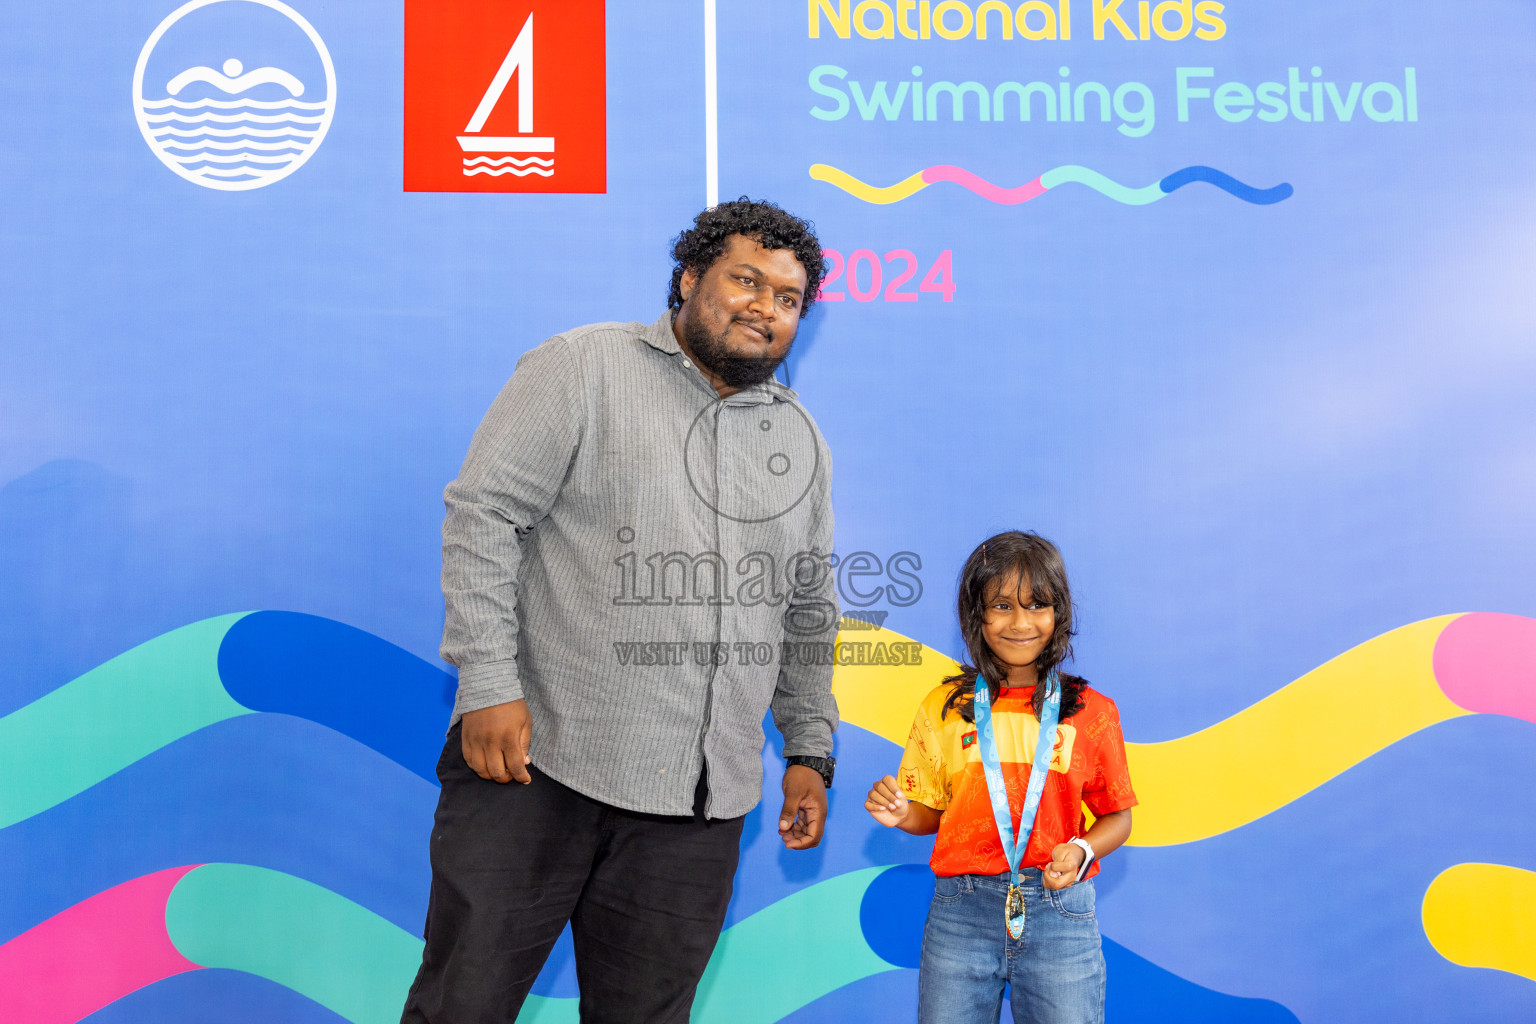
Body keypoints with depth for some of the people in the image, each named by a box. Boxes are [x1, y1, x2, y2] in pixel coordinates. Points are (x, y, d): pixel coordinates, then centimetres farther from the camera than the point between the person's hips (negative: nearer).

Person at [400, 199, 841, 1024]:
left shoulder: (800, 438, 16)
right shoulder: (584, 367, 0)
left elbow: (809, 613, 21)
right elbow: (483, 513, -6)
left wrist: (809, 748, 16)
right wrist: (489, 683, -14)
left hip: (700, 803, 4)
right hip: (538, 765, -4)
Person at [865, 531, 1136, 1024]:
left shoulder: (1091, 712, 3)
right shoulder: (944, 706, 6)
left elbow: (1116, 816, 8)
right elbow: (931, 812, 11)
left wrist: (1081, 850, -11)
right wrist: (900, 813, -10)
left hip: (1059, 914, -1)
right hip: (961, 914, 1)